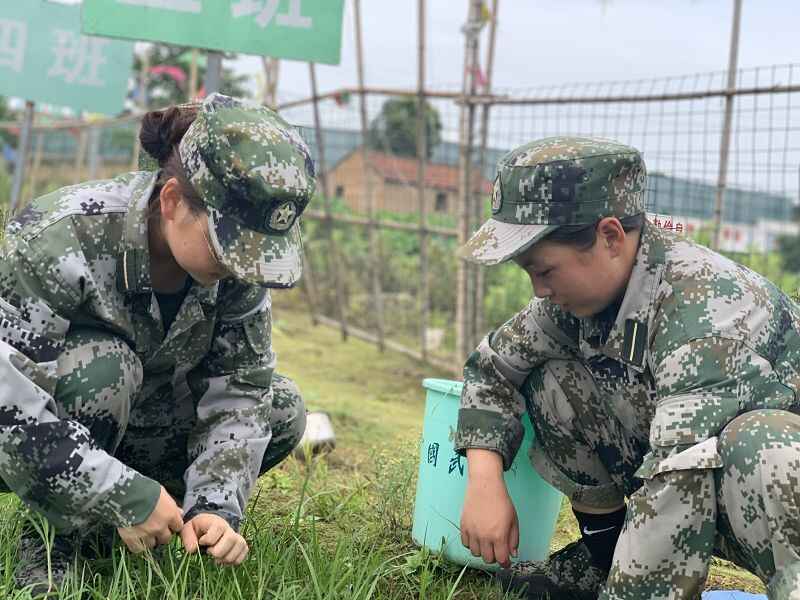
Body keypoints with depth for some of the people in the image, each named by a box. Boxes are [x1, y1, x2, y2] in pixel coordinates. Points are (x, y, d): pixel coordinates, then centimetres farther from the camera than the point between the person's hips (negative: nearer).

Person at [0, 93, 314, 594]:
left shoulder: (237, 252, -17)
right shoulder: (59, 240, -34)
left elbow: (241, 388, -15)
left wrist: (216, 506, -28)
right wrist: (126, 496, -37)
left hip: (130, 420, 5)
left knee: (283, 411, -10)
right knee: (103, 364, -36)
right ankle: (53, 544, -16)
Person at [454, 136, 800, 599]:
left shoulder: (709, 311, -30)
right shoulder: (589, 285, -7)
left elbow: (671, 485, -37)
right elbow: (493, 365, 4)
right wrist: (484, 483, -10)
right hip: (702, 492, 8)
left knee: (756, 443, -40)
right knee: (551, 380, -4)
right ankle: (602, 558, 5)